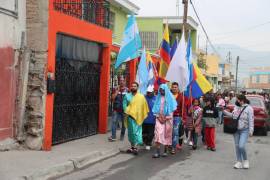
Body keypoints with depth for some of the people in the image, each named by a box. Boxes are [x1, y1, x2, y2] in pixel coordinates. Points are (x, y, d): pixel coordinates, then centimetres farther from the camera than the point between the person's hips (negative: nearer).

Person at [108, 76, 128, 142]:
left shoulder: (127, 90, 1)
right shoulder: (116, 89, 4)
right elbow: (113, 98, -6)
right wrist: (117, 90, -11)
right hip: (116, 109, 0)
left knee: (124, 123, 7)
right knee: (114, 122, -8)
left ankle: (122, 136, 21)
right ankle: (113, 137, -6)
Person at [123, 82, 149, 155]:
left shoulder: (141, 96, 2)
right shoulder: (127, 96, 7)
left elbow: (145, 107, 5)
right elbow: (124, 105, 4)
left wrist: (144, 115, 1)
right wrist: (127, 111, -10)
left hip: (138, 117, -3)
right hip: (130, 116, 3)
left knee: (136, 132, -8)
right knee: (131, 132, 9)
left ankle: (135, 147, -6)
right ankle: (132, 146, 18)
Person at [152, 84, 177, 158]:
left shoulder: (170, 97, 1)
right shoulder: (158, 97, 10)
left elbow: (172, 109, -2)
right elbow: (156, 108, 9)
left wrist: (166, 118, -8)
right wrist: (158, 117, -4)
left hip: (167, 119, -2)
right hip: (159, 118, 2)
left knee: (167, 134, 1)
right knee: (158, 133, -9)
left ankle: (165, 151, 10)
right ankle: (157, 152, -12)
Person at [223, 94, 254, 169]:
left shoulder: (249, 108, -10)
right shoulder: (236, 107, 8)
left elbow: (251, 120, -11)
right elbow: (232, 115, 21)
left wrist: (251, 131, -15)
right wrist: (224, 111, 15)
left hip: (244, 130, -6)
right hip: (236, 130, 6)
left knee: (241, 146, -15)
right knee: (237, 146, 8)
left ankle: (245, 160, 9)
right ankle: (239, 162, 18)